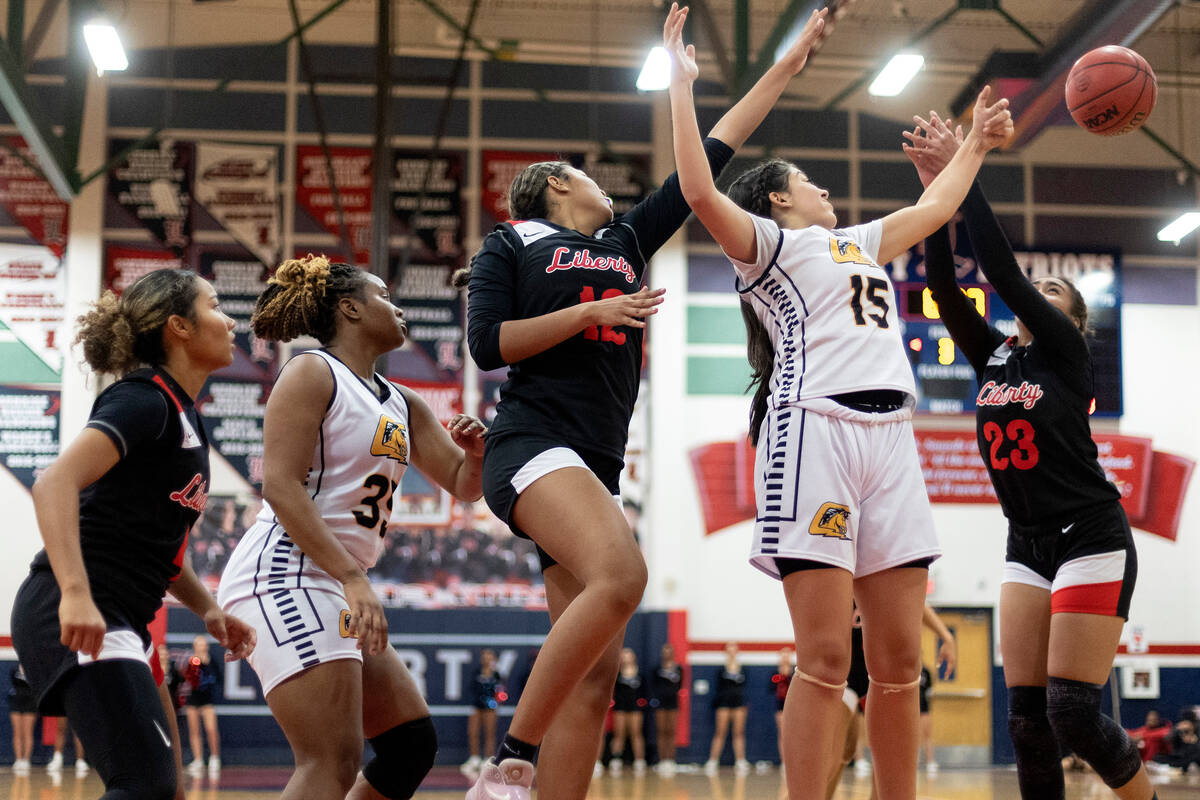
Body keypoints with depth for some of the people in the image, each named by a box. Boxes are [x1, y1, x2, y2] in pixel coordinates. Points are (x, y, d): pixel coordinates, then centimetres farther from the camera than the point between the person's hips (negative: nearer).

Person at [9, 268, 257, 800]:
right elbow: (54, 484, -24)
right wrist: (75, 594, -33)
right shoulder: (145, 400, -10)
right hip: (77, 619, -10)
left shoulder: (181, 416, 19)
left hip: (115, 625, 10)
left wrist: (208, 608, 17)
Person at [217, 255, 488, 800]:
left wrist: (475, 454, -1)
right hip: (283, 575, -9)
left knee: (412, 745, 10)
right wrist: (353, 578, -23)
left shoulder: (402, 405, 19)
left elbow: (463, 486, 24)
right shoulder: (312, 373, -5)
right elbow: (280, 486, -15)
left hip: (334, 589, 9)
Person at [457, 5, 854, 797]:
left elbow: (708, 159, 27)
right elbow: (488, 345, -2)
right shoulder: (511, 244, 11)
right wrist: (591, 311, -7)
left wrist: (785, 67, 29)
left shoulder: (627, 241, 25)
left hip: (597, 466, 7)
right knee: (620, 576, -32)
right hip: (535, 441, -7)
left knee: (596, 673, -4)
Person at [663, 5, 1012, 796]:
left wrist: (977, 144, 49)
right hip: (816, 430, -6)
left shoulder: (859, 243, 31)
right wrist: (681, 85, -8)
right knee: (826, 659, -12)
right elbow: (701, 193, -9)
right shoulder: (769, 244, 9)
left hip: (891, 439, 7)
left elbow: (936, 208, 44)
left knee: (899, 660, 1)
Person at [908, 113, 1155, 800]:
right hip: (1028, 545, 6)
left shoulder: (1067, 351, -3)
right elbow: (944, 286, 2)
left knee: (1073, 711, -13)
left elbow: (1002, 268, -13)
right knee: (1027, 716, -2)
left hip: (1089, 536, -6)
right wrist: (936, 186, -6)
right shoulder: (993, 357, 12)